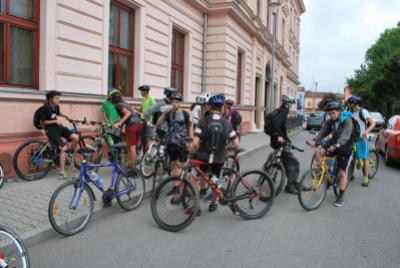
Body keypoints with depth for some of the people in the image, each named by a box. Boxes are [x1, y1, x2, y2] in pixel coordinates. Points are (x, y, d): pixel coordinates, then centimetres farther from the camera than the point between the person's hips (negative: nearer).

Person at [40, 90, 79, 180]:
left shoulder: (56, 106, 3)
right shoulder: (45, 108, -17)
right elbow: (42, 122, -13)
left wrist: (67, 117, 19)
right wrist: (55, 121, -19)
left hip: (59, 127, 7)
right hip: (51, 130, -6)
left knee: (76, 138, -15)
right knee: (63, 148, -19)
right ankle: (62, 172, -11)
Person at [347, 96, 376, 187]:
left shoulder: (363, 112, -9)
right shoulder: (351, 113, 9)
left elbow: (373, 123, -15)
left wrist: (366, 132, -31)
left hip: (363, 138, -6)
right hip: (354, 138, 6)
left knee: (365, 158, -2)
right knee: (353, 158, 9)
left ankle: (366, 178, 3)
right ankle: (351, 175, 20)